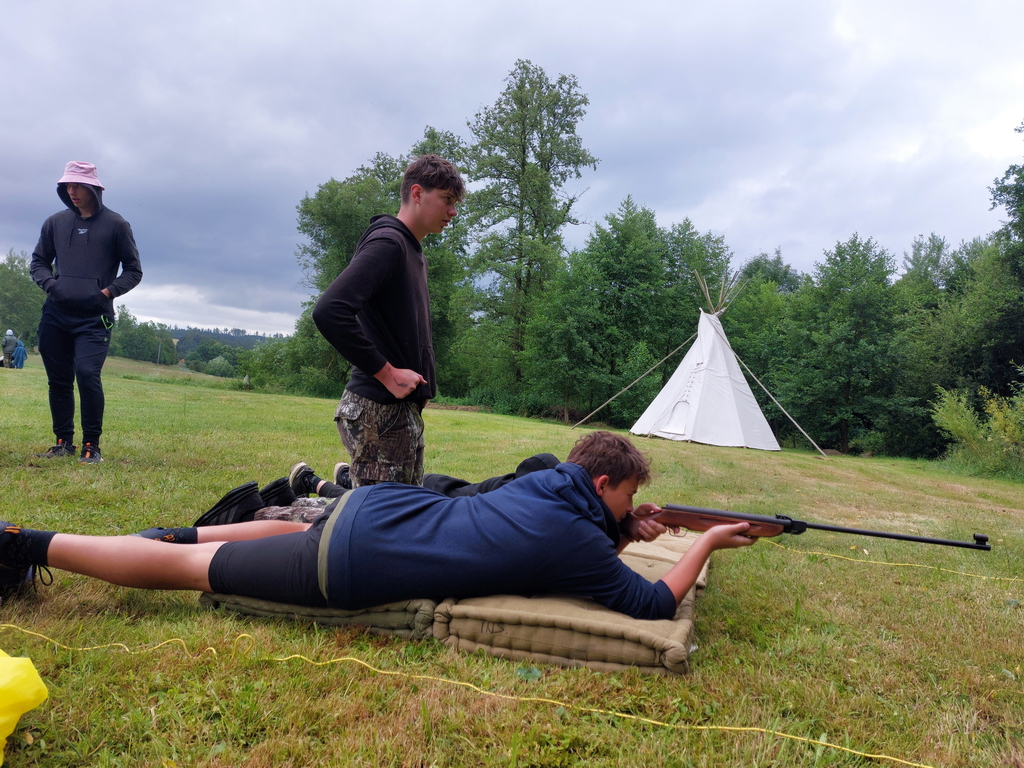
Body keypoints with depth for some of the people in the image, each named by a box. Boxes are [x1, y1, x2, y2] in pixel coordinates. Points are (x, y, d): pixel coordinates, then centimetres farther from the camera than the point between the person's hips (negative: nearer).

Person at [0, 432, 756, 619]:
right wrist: (707, 543, 2)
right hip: (351, 566, -7)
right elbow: (652, 605, -9)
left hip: (374, 503, 7)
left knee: (293, 531, 40)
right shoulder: (574, 537, -16)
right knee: (188, 570, 7)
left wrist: (627, 534, 8)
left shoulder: (546, 479, 6)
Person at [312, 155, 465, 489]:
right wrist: (387, 374, -19)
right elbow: (329, 311, -25)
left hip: (405, 408, 10)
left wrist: (420, 386, 8)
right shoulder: (387, 242, -11)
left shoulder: (415, 253, 19)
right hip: (380, 411, -10)